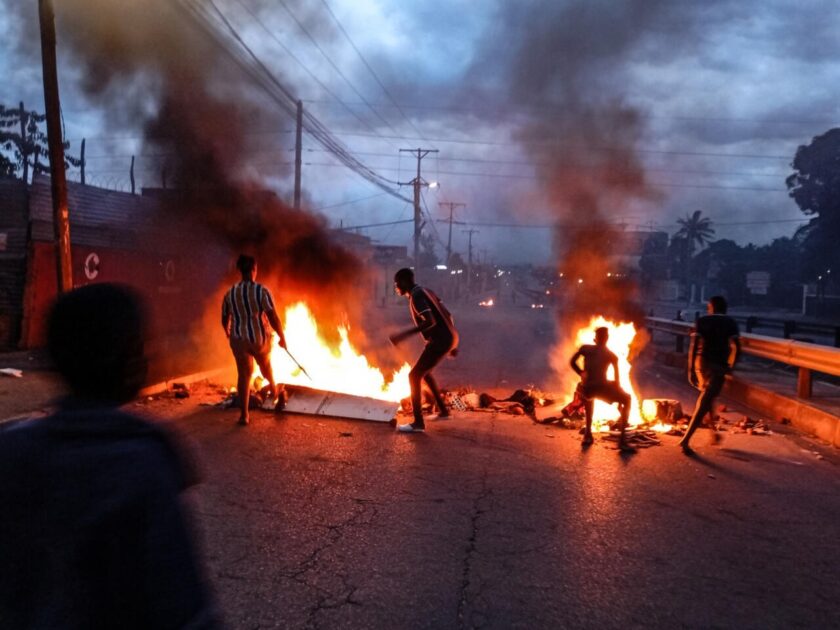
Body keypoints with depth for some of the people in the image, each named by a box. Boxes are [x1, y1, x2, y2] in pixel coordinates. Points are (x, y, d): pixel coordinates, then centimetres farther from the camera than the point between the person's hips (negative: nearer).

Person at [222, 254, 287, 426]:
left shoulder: (230, 293, -1)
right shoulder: (261, 291, -15)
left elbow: (225, 320, 10)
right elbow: (273, 318, -18)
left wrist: (228, 333, 30)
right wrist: (282, 337, -6)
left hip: (238, 339, 2)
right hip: (259, 338, -2)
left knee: (244, 374, 9)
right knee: (265, 365, 25)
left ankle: (244, 414, 7)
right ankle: (274, 391, 52)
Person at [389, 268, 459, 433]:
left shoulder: (417, 296, -13)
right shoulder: (425, 292, 17)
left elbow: (430, 321, -26)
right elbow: (448, 315, 18)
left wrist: (405, 334, -28)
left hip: (440, 341, -10)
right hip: (448, 337, 10)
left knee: (414, 376, -6)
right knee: (424, 372, 26)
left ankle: (418, 423, -4)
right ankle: (443, 411, 33)